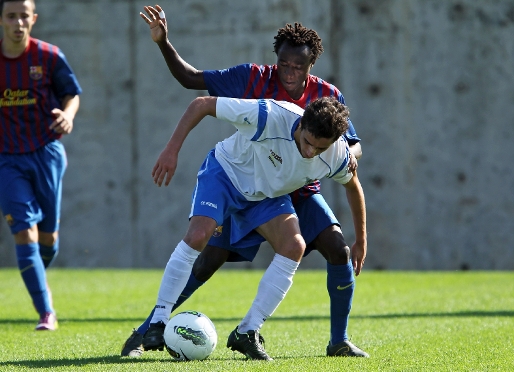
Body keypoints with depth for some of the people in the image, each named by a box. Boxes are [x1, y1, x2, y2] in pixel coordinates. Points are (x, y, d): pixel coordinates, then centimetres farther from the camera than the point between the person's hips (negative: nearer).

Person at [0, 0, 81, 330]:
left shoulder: (49, 57, -7)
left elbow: (72, 95, 4)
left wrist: (67, 115, -17)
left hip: (47, 153, 0)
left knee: (48, 234, 7)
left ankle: (39, 277, 41)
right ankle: (46, 313, -12)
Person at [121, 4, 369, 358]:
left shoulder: (327, 97, -11)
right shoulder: (255, 78, -15)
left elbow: (353, 144, -3)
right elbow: (192, 78, -9)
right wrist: (163, 43, -22)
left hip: (300, 193, 2)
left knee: (339, 249, -19)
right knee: (207, 261, -10)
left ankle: (339, 342, -4)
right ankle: (147, 332, 4)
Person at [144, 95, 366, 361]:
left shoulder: (338, 155, -24)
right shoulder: (269, 117, -38)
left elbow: (352, 184, 2)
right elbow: (201, 104, -28)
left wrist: (361, 239, 10)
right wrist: (172, 150, -32)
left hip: (269, 196, 4)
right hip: (225, 172, -4)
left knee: (294, 246, -19)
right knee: (198, 236, -26)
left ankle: (247, 333, -8)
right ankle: (158, 323, -14)